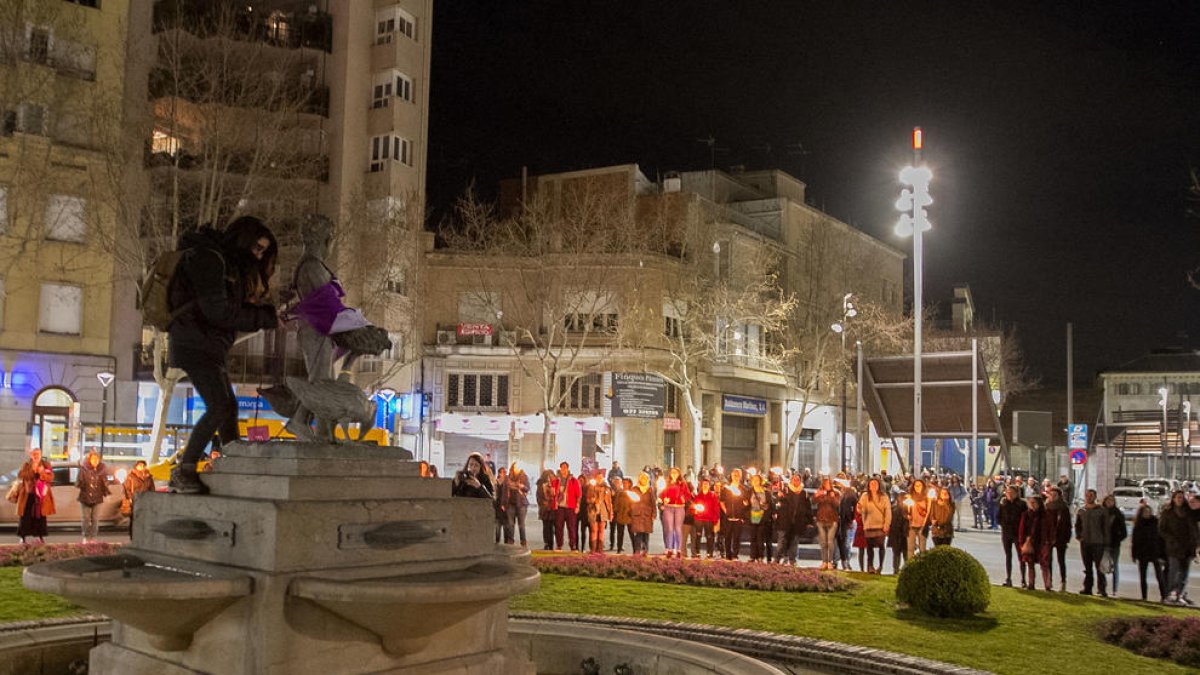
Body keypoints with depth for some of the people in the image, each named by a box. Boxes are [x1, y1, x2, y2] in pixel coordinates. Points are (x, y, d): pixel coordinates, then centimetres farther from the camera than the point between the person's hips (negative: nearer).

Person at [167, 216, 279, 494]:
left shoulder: (231, 265, 18)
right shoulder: (208, 258, -12)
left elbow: (236, 309, 14)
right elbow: (217, 311, -19)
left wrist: (274, 315, 0)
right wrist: (266, 318, -15)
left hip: (210, 347, 11)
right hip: (193, 343, -11)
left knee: (229, 407, 14)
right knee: (219, 407, -17)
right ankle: (183, 472, -12)